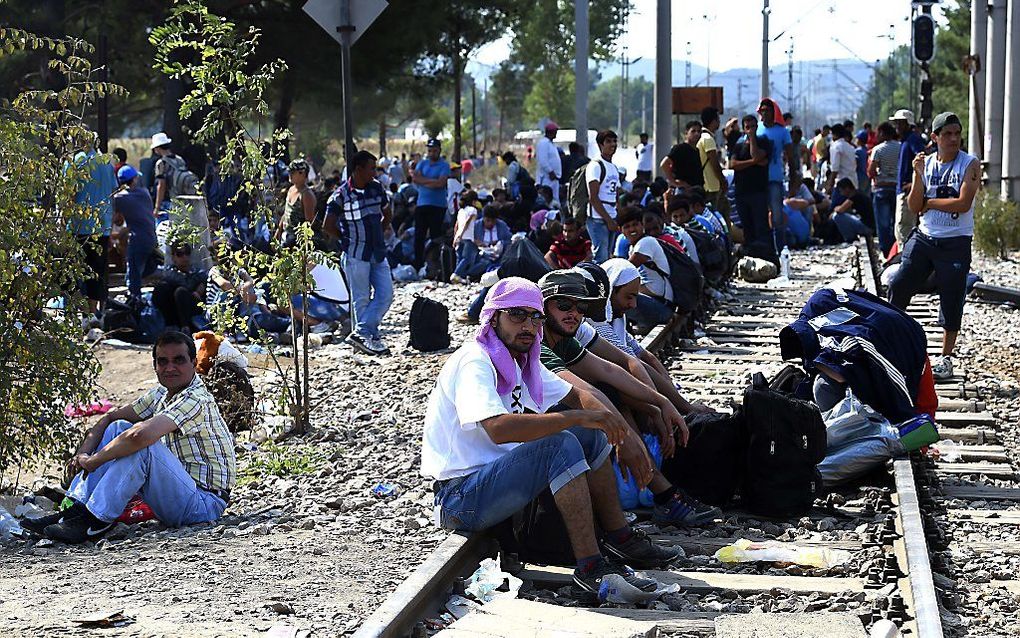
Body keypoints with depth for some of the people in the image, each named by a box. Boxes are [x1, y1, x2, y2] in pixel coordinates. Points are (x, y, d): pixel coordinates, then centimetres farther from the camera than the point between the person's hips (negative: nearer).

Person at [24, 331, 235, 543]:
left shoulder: (196, 400, -20)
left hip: (204, 504, -9)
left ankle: (96, 520, -23)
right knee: (118, 428, 6)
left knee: (141, 444, -30)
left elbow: (140, 435, -35)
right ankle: (76, 509, -3)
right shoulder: (161, 394, 10)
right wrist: (83, 452, -3)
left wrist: (94, 461, -23)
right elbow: (109, 418, 15)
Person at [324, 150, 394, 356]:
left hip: (377, 253, 6)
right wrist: (349, 238, 1)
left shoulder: (377, 188, 6)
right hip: (356, 255, -6)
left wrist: (377, 235, 12)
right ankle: (370, 337, 8)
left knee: (385, 294, -3)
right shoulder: (342, 194, -11)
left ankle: (360, 334, 0)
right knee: (361, 298, 1)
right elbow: (328, 226, -7)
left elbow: (386, 214, 22)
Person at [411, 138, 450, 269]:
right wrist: (432, 181, -8)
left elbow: (441, 183, -15)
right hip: (421, 204, 5)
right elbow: (415, 179, -1)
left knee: (436, 236, -3)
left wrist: (423, 181, -8)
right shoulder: (422, 164, 14)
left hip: (438, 206, -5)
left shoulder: (444, 166, -1)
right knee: (419, 235, 6)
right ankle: (417, 265, 14)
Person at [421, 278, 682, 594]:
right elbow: (498, 428, -35)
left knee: (592, 434, 6)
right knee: (562, 444, -28)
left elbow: (574, 395, 21)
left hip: (497, 478, 10)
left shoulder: (521, 360, 10)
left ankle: (618, 537, 9)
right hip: (459, 495, -10)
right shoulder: (474, 362, -18)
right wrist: (579, 417, -34)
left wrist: (605, 417, -4)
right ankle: (590, 566, -29)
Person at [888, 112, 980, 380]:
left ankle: (946, 357, 12)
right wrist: (918, 176, -11)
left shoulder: (970, 164, -4)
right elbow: (914, 207, 1)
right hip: (923, 237, 3)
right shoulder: (925, 163, 6)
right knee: (899, 285, -5)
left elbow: (963, 203, -16)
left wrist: (928, 202, -8)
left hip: (955, 243, -3)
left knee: (951, 299, 2)